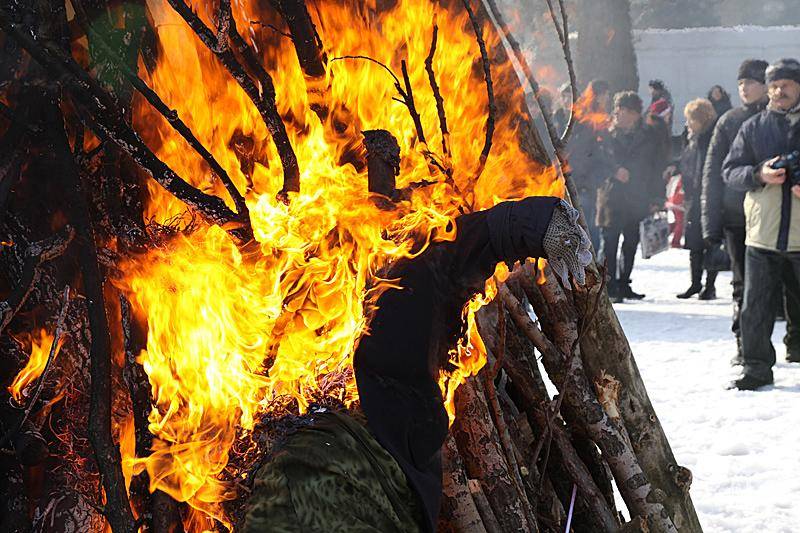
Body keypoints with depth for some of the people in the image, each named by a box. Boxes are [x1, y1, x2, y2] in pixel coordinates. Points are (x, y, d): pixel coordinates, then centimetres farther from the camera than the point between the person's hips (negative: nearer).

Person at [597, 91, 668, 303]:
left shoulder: (650, 136, 5)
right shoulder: (609, 135, 4)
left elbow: (658, 170, 7)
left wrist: (656, 198, 1)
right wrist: (615, 171, -13)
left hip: (638, 200, 2)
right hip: (612, 197, -2)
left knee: (631, 245, 10)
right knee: (609, 244, -8)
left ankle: (623, 284, 23)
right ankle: (608, 287, -6)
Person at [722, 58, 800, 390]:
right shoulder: (753, 127, 11)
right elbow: (730, 170, 8)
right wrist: (759, 175, -12)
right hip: (762, 233, 2)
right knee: (755, 306, 6)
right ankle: (756, 368, 16)